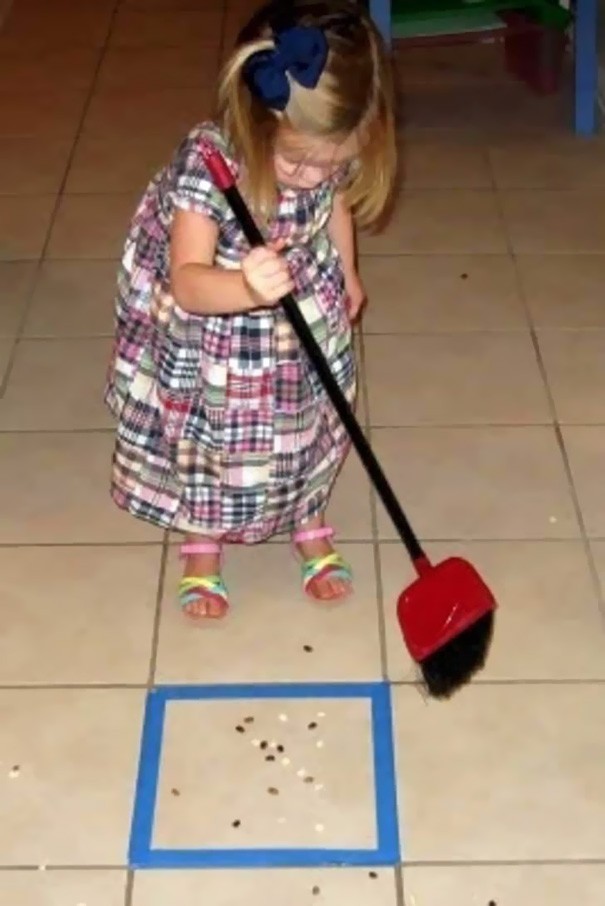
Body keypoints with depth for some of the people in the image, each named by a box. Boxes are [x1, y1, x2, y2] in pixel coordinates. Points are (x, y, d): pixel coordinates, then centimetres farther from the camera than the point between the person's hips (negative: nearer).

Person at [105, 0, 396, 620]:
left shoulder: (328, 153, -23)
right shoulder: (206, 165, -38)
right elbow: (188, 283, -45)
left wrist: (346, 275, 14)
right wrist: (246, 288, -65)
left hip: (306, 325, 4)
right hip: (215, 342, -4)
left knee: (310, 429, 24)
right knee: (210, 442, 19)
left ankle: (308, 524, 54)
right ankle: (202, 545, 48)